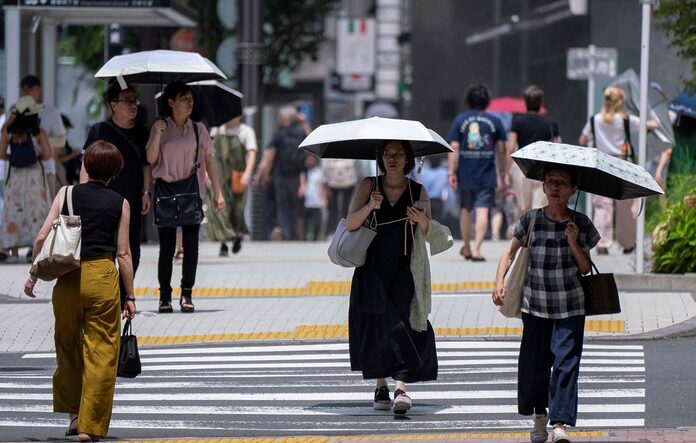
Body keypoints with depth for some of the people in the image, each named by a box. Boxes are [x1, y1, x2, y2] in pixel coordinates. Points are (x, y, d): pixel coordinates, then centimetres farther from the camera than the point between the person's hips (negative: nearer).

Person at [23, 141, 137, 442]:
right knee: (101, 352, 3)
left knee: (67, 345, 20)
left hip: (68, 278, 2)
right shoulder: (120, 204, 2)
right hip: (103, 275, -2)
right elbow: (123, 253, 0)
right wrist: (130, 296, 6)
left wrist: (34, 276, 8)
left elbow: (42, 237, -2)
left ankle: (74, 414, 24)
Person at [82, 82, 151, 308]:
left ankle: (122, 302, 19)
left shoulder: (141, 133, 11)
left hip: (132, 204, 5)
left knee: (132, 255, 7)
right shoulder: (100, 131, -3)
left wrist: (146, 192, 10)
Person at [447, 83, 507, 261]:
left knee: (466, 210, 17)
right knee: (482, 211, -5)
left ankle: (467, 249, 30)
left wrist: (451, 173, -4)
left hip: (465, 175, 1)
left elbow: (453, 148, -5)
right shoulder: (495, 121, 1)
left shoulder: (459, 120, 1)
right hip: (487, 176, -1)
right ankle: (476, 249, -18)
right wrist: (502, 175, 12)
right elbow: (501, 151, 4)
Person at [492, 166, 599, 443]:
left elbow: (585, 268, 4)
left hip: (570, 307, -1)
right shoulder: (530, 220, 0)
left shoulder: (581, 224, 1)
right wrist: (499, 281, -7)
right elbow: (510, 253, 7)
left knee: (566, 362, -10)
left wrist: (573, 243, -11)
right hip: (535, 304, 1)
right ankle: (539, 416, 23)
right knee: (534, 362, 4)